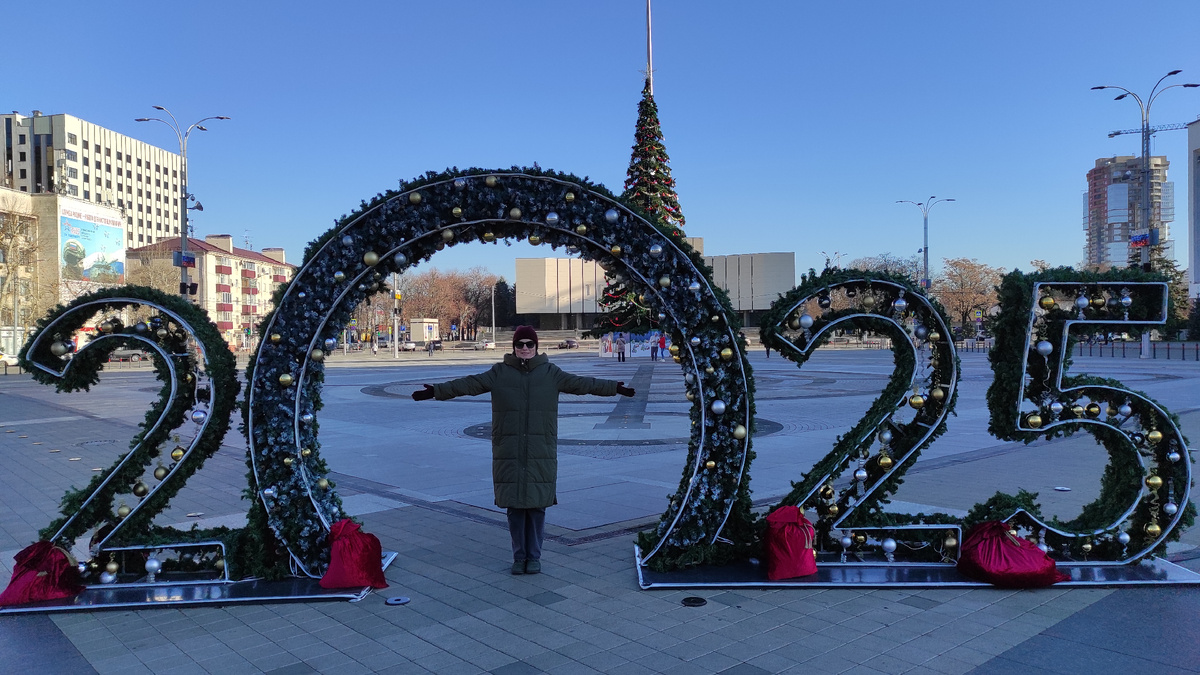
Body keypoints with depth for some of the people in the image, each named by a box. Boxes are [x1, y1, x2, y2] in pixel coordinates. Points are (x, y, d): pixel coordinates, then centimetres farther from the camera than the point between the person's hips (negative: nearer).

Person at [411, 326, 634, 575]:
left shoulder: (550, 373, 2)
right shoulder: (499, 372, 2)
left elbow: (581, 383, -3)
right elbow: (469, 384, -4)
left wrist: (615, 388, -10)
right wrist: (436, 391, -13)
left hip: (540, 454, 0)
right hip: (509, 453, 0)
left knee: (537, 505, 5)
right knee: (514, 506, 7)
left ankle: (534, 556, 21)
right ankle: (519, 556, 22)